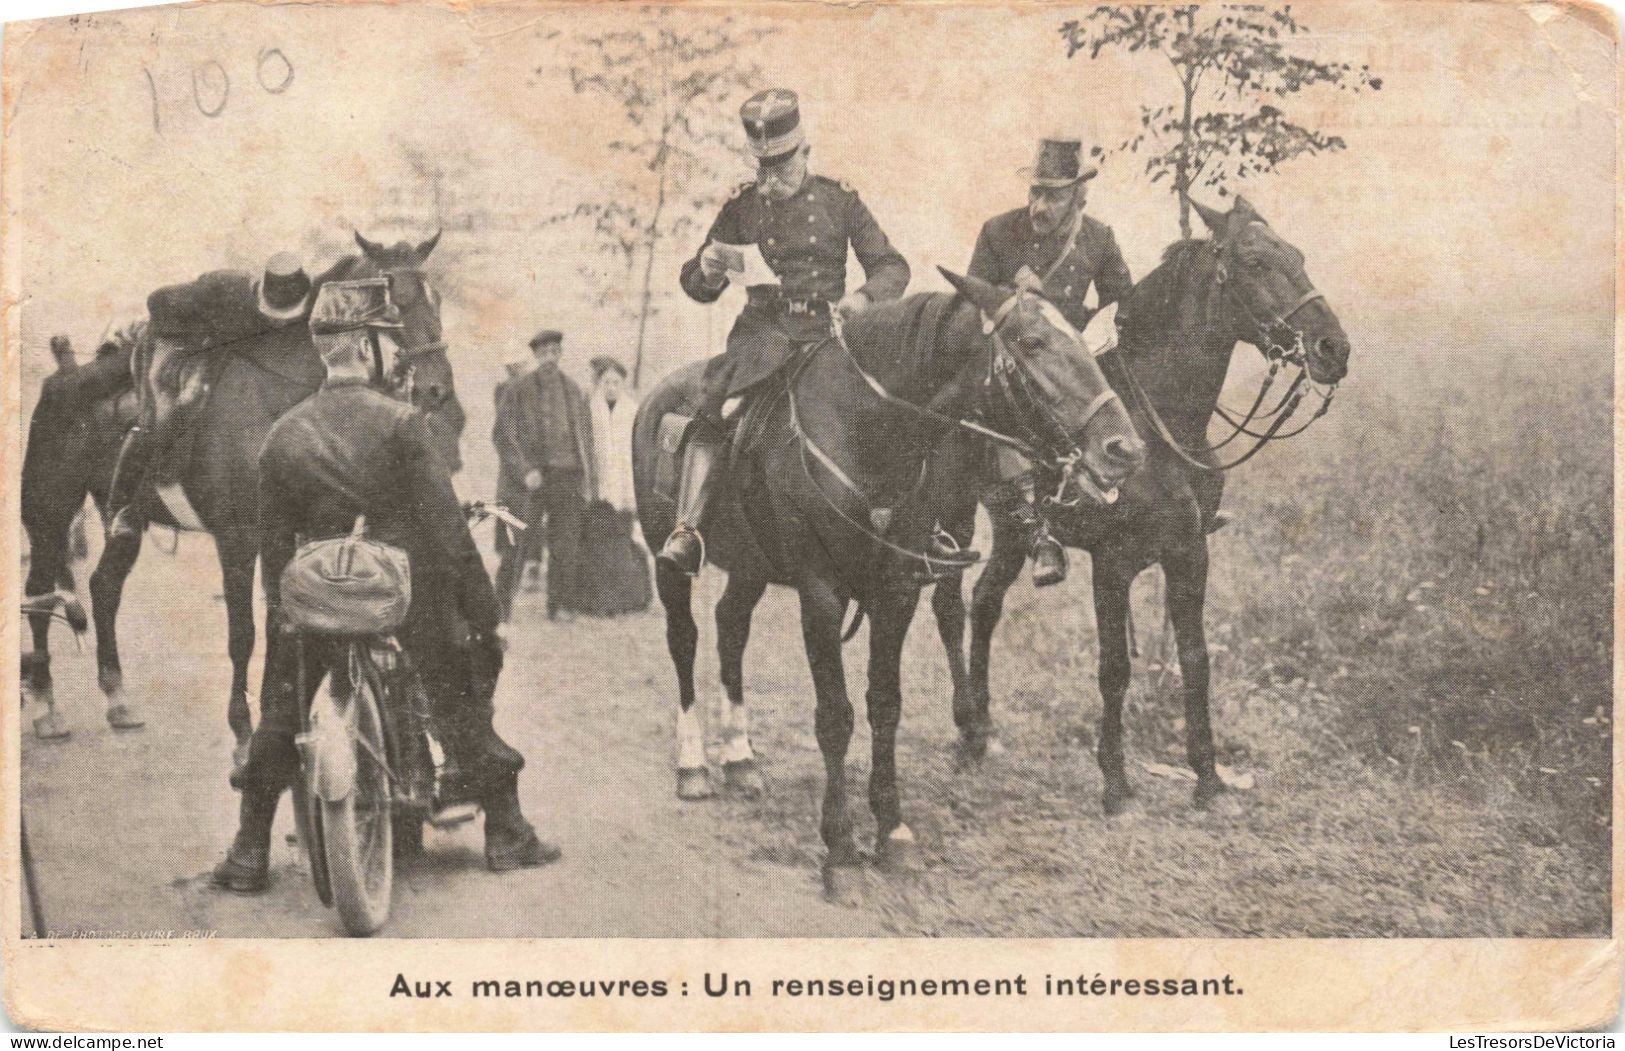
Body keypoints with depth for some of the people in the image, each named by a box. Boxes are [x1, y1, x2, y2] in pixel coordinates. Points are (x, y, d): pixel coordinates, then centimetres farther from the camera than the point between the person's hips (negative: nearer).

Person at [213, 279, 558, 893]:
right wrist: (481, 606, -6)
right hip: (410, 592, -2)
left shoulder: (284, 435, 2)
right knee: (460, 705, 11)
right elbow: (446, 525, -11)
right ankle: (506, 834, 16)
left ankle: (249, 854, 14)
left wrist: (277, 609, 18)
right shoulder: (400, 422, -9)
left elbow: (273, 541, 7)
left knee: (279, 714, 14)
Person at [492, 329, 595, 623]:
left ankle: (559, 606, 5)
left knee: (566, 545, -2)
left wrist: (587, 482, 13)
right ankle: (501, 606, 2)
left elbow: (586, 438, 19)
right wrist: (524, 471, -14)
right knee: (516, 546, -5)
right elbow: (502, 435, -4)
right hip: (527, 481, -3)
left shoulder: (574, 392, 13)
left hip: (567, 478, 3)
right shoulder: (517, 390, 2)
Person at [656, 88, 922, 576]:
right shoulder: (742, 206, 9)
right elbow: (696, 287, 15)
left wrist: (864, 295, -14)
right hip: (764, 331, -1)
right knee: (711, 409, -28)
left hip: (828, 332, 1)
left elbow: (892, 267, 9)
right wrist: (708, 270, -11)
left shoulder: (840, 199, 8)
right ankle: (686, 528, -31)